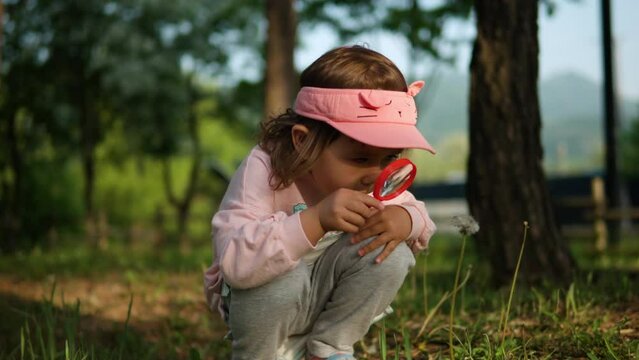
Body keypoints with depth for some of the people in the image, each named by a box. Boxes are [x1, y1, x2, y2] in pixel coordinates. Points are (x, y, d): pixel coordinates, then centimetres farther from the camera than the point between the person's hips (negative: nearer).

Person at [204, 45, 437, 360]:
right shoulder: (263, 169, -31)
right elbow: (234, 262, -43)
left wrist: (404, 220, -27)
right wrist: (315, 219, -53)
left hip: (325, 294, 5)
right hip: (262, 297, -5)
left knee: (392, 255, -21)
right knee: (282, 280, -39)